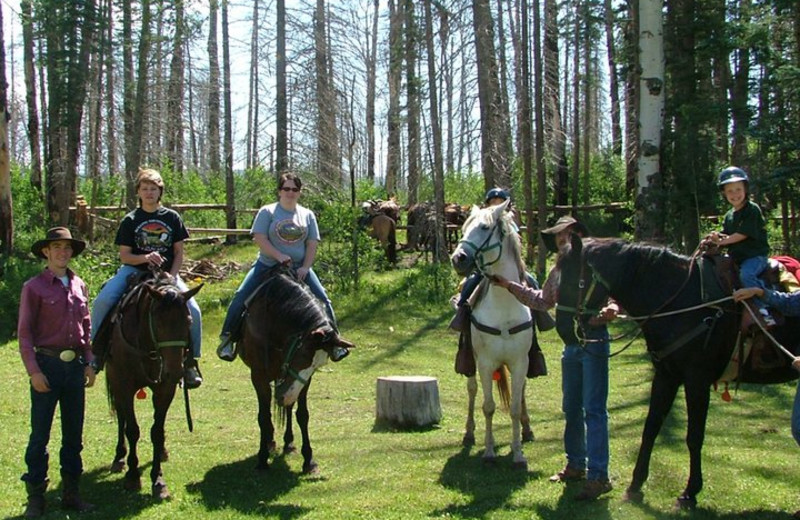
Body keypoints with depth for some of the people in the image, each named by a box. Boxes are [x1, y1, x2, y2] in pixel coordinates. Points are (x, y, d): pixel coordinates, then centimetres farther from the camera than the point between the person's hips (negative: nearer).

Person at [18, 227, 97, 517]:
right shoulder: (34, 287, -5)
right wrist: (33, 371, -14)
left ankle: (71, 493, 21)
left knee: (74, 434, 11)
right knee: (40, 435, 1)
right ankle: (35, 497, 10)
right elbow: (24, 333, -7)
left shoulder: (79, 286, 9)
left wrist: (89, 364, 7)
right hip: (47, 364, -5)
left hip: (75, 365, 5)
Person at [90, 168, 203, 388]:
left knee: (193, 310, -19)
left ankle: (191, 360, -1)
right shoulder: (130, 220, 3)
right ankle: (96, 352, -4)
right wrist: (145, 258, -20)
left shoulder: (172, 217, 6)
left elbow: (179, 253, 6)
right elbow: (124, 256, 0)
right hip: (134, 270, 0)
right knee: (102, 302, -24)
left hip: (167, 273, 1)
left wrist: (171, 276, -10)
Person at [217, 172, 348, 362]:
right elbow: (260, 239, -9)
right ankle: (227, 338, -5)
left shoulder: (307, 215, 9)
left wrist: (305, 268, -10)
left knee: (322, 299, -10)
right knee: (241, 296, -16)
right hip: (268, 265, -2)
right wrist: (279, 256, -21)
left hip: (298, 268, 2)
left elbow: (312, 244, 5)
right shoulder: (267, 212, 1)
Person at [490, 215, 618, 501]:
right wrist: (511, 286, 21)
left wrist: (611, 309, -38)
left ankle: (598, 476, -5)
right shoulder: (558, 271, 14)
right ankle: (576, 464, 30)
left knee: (593, 410, -8)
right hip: (571, 342, 8)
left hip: (594, 340, -8)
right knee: (571, 408, 16)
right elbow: (542, 300, 24)